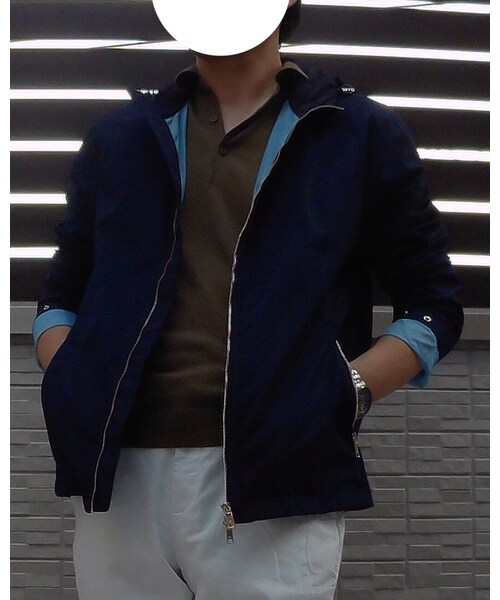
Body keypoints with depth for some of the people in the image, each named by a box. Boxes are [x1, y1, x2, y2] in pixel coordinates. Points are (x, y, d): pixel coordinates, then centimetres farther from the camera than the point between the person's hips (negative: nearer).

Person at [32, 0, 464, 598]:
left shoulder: (361, 132, 9)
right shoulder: (118, 136, 17)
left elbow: (432, 303, 8)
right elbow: (62, 291, 21)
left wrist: (347, 393, -8)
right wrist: (69, 388, 1)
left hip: (274, 480, -2)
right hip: (119, 471, 3)